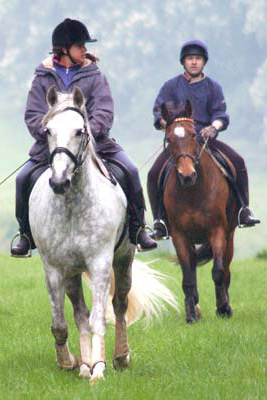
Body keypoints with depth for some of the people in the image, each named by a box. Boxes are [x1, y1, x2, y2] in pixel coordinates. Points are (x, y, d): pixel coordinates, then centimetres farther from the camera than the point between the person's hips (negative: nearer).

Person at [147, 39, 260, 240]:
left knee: (237, 161, -20)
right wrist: (167, 124, -21)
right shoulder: (171, 86, 9)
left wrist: (214, 126, -22)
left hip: (206, 139, 0)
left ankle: (243, 210, -9)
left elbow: (220, 114, 1)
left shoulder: (213, 87, 10)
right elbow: (159, 110, 1)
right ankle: (160, 221, -7)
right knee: (154, 174, -20)